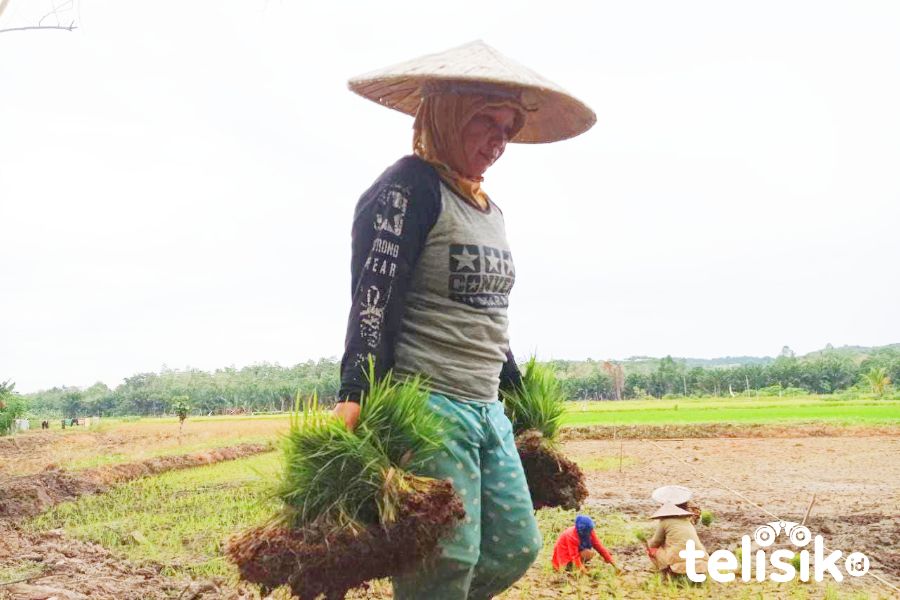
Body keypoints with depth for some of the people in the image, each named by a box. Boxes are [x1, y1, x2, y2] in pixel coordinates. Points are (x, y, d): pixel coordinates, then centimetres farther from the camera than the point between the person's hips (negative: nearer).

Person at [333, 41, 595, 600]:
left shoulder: (489, 209, 19)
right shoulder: (409, 187, -8)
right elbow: (374, 298, -17)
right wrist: (353, 397, -26)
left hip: (487, 409, 9)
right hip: (427, 406, -9)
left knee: (517, 548, 8)